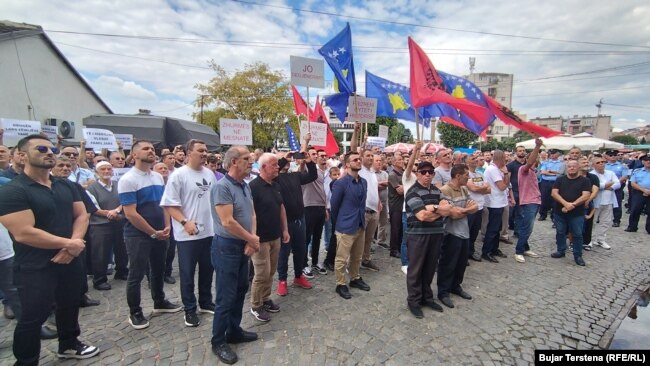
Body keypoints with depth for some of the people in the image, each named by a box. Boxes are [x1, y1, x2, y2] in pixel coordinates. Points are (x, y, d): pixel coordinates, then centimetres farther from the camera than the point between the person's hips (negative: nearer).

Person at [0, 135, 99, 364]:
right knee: (33, 317, 7)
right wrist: (69, 243, -18)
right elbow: (23, 233, -23)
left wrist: (74, 243, -14)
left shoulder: (66, 186, 6)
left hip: (69, 260, 6)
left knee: (70, 305, 20)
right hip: (34, 268, -6)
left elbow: (81, 215, 4)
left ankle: (69, 345, 41)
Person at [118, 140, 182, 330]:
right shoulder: (127, 180, -15)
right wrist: (153, 233, -15)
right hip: (138, 235, -6)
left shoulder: (158, 177, 6)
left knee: (158, 270, 19)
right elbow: (131, 214, -19)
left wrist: (167, 227, -3)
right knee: (136, 274, 6)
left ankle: (159, 302, 37)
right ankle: (135, 312, 23)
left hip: (160, 233, 7)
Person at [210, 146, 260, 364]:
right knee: (226, 296, 2)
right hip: (227, 247, -8)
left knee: (240, 291, 18)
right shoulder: (222, 186, -19)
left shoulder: (245, 186, 7)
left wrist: (252, 241, -6)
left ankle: (234, 331, 35)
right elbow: (227, 222, -25)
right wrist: (253, 239, -13)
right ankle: (218, 341, 21)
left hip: (243, 246, 8)